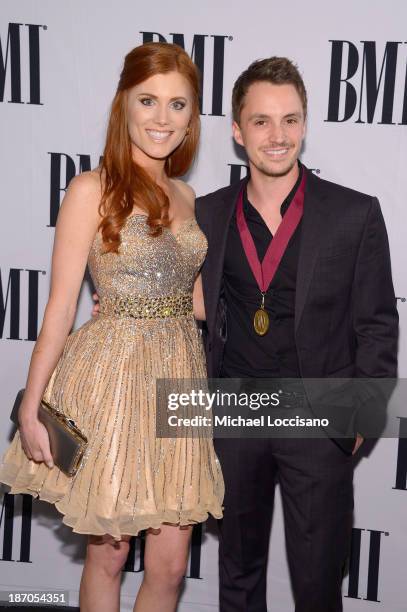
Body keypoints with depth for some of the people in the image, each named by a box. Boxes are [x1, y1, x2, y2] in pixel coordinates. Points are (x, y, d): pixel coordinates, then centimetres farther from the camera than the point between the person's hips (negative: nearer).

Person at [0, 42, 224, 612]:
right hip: (113, 378, -5)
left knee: (170, 565, 10)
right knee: (108, 554, 12)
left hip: (180, 375, 5)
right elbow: (60, 305, -10)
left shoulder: (185, 196, 10)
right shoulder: (92, 189, -7)